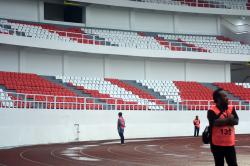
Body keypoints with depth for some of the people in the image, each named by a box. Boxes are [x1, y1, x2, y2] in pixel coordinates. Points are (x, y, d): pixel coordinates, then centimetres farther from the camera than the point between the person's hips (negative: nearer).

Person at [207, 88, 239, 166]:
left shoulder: (231, 109, 6)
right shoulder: (212, 111, -10)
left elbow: (236, 121, -7)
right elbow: (215, 122, -27)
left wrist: (222, 121, -20)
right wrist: (228, 120, -15)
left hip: (230, 143, 4)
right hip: (217, 144, -4)